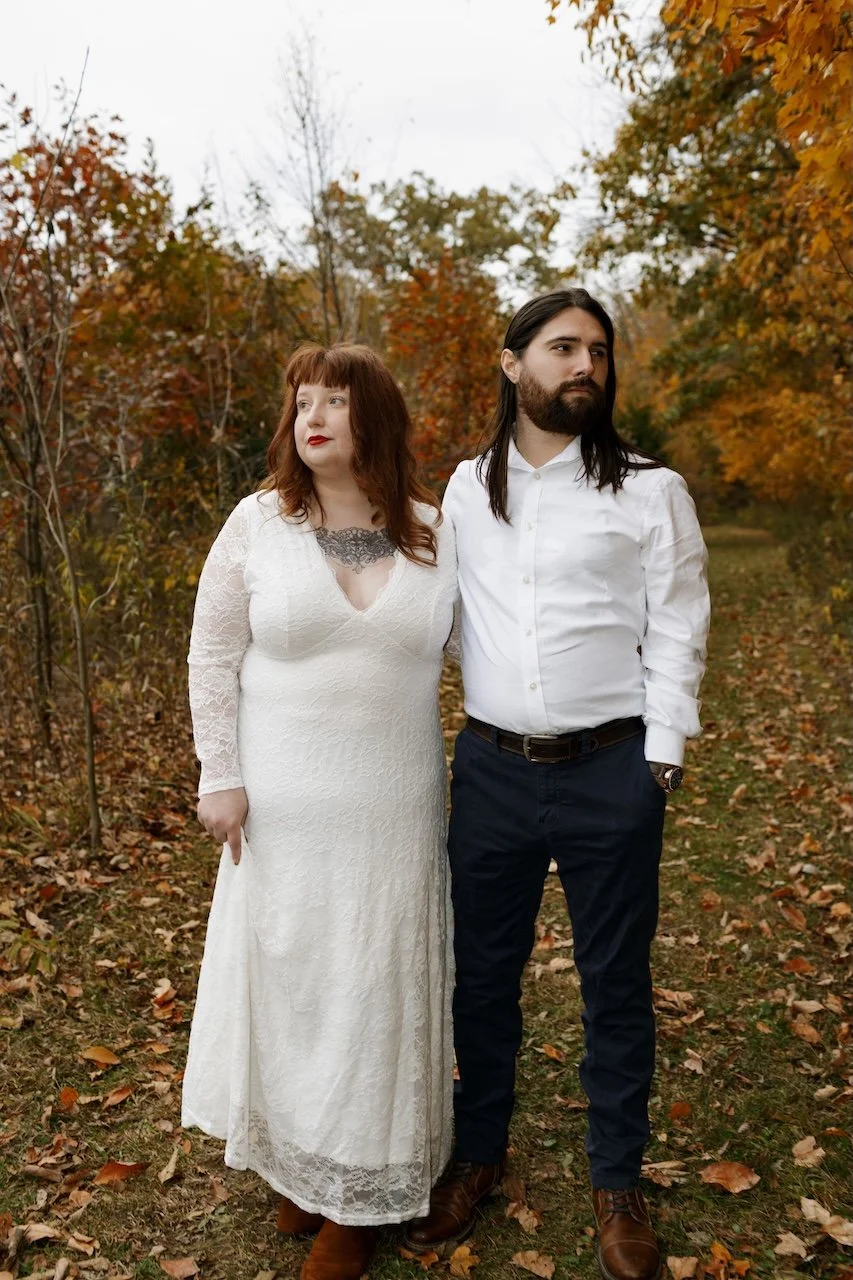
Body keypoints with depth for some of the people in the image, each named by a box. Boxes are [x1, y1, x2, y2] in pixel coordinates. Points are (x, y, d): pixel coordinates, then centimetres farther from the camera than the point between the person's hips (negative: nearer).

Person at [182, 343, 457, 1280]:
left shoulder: (435, 533, -2)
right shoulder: (257, 524, -5)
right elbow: (213, 657, -2)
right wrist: (221, 776, -6)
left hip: (393, 809, 1)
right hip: (282, 809, 0)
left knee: (375, 983, 9)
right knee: (284, 974, 12)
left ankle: (358, 1188, 29)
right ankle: (297, 1159, 37)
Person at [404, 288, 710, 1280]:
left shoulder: (651, 490, -2)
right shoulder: (467, 488, 7)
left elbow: (676, 635, -3)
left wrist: (660, 761, -8)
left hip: (610, 772, -2)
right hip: (490, 769, 3)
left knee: (615, 985, 11)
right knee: (482, 974, 14)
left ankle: (616, 1182, 31)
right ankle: (478, 1155, 36)